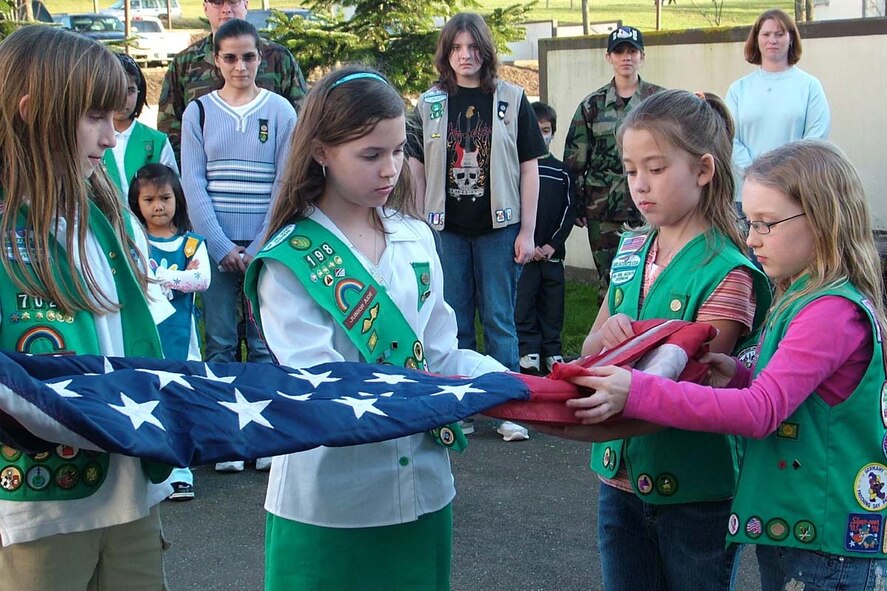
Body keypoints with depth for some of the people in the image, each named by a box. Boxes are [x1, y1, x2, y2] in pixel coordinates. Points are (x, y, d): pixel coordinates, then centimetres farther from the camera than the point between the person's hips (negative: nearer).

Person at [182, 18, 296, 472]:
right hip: (215, 244, 1)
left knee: (265, 342, 0)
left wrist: (259, 248, -8)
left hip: (266, 247, -1)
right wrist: (221, 246, -8)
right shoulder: (198, 111, 6)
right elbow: (193, 184, 1)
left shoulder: (280, 111, 4)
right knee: (220, 342, 1)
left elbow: (286, 184, 0)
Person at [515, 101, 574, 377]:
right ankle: (528, 350, 6)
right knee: (524, 300, -3)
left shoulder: (560, 171, 10)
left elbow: (568, 211, 8)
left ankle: (552, 350, 16)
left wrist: (553, 244, -4)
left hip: (552, 250, 3)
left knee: (552, 301, 7)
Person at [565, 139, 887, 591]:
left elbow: (761, 411, -29)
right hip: (785, 524, 9)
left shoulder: (834, 311, -20)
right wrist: (742, 378, -4)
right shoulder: (800, 299, 11)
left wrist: (637, 393, -34)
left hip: (827, 546, -9)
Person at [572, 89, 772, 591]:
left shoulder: (726, 272, -15)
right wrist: (607, 337, -16)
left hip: (695, 492, -6)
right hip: (621, 476, 6)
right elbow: (591, 349, 8)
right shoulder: (631, 252, 5)